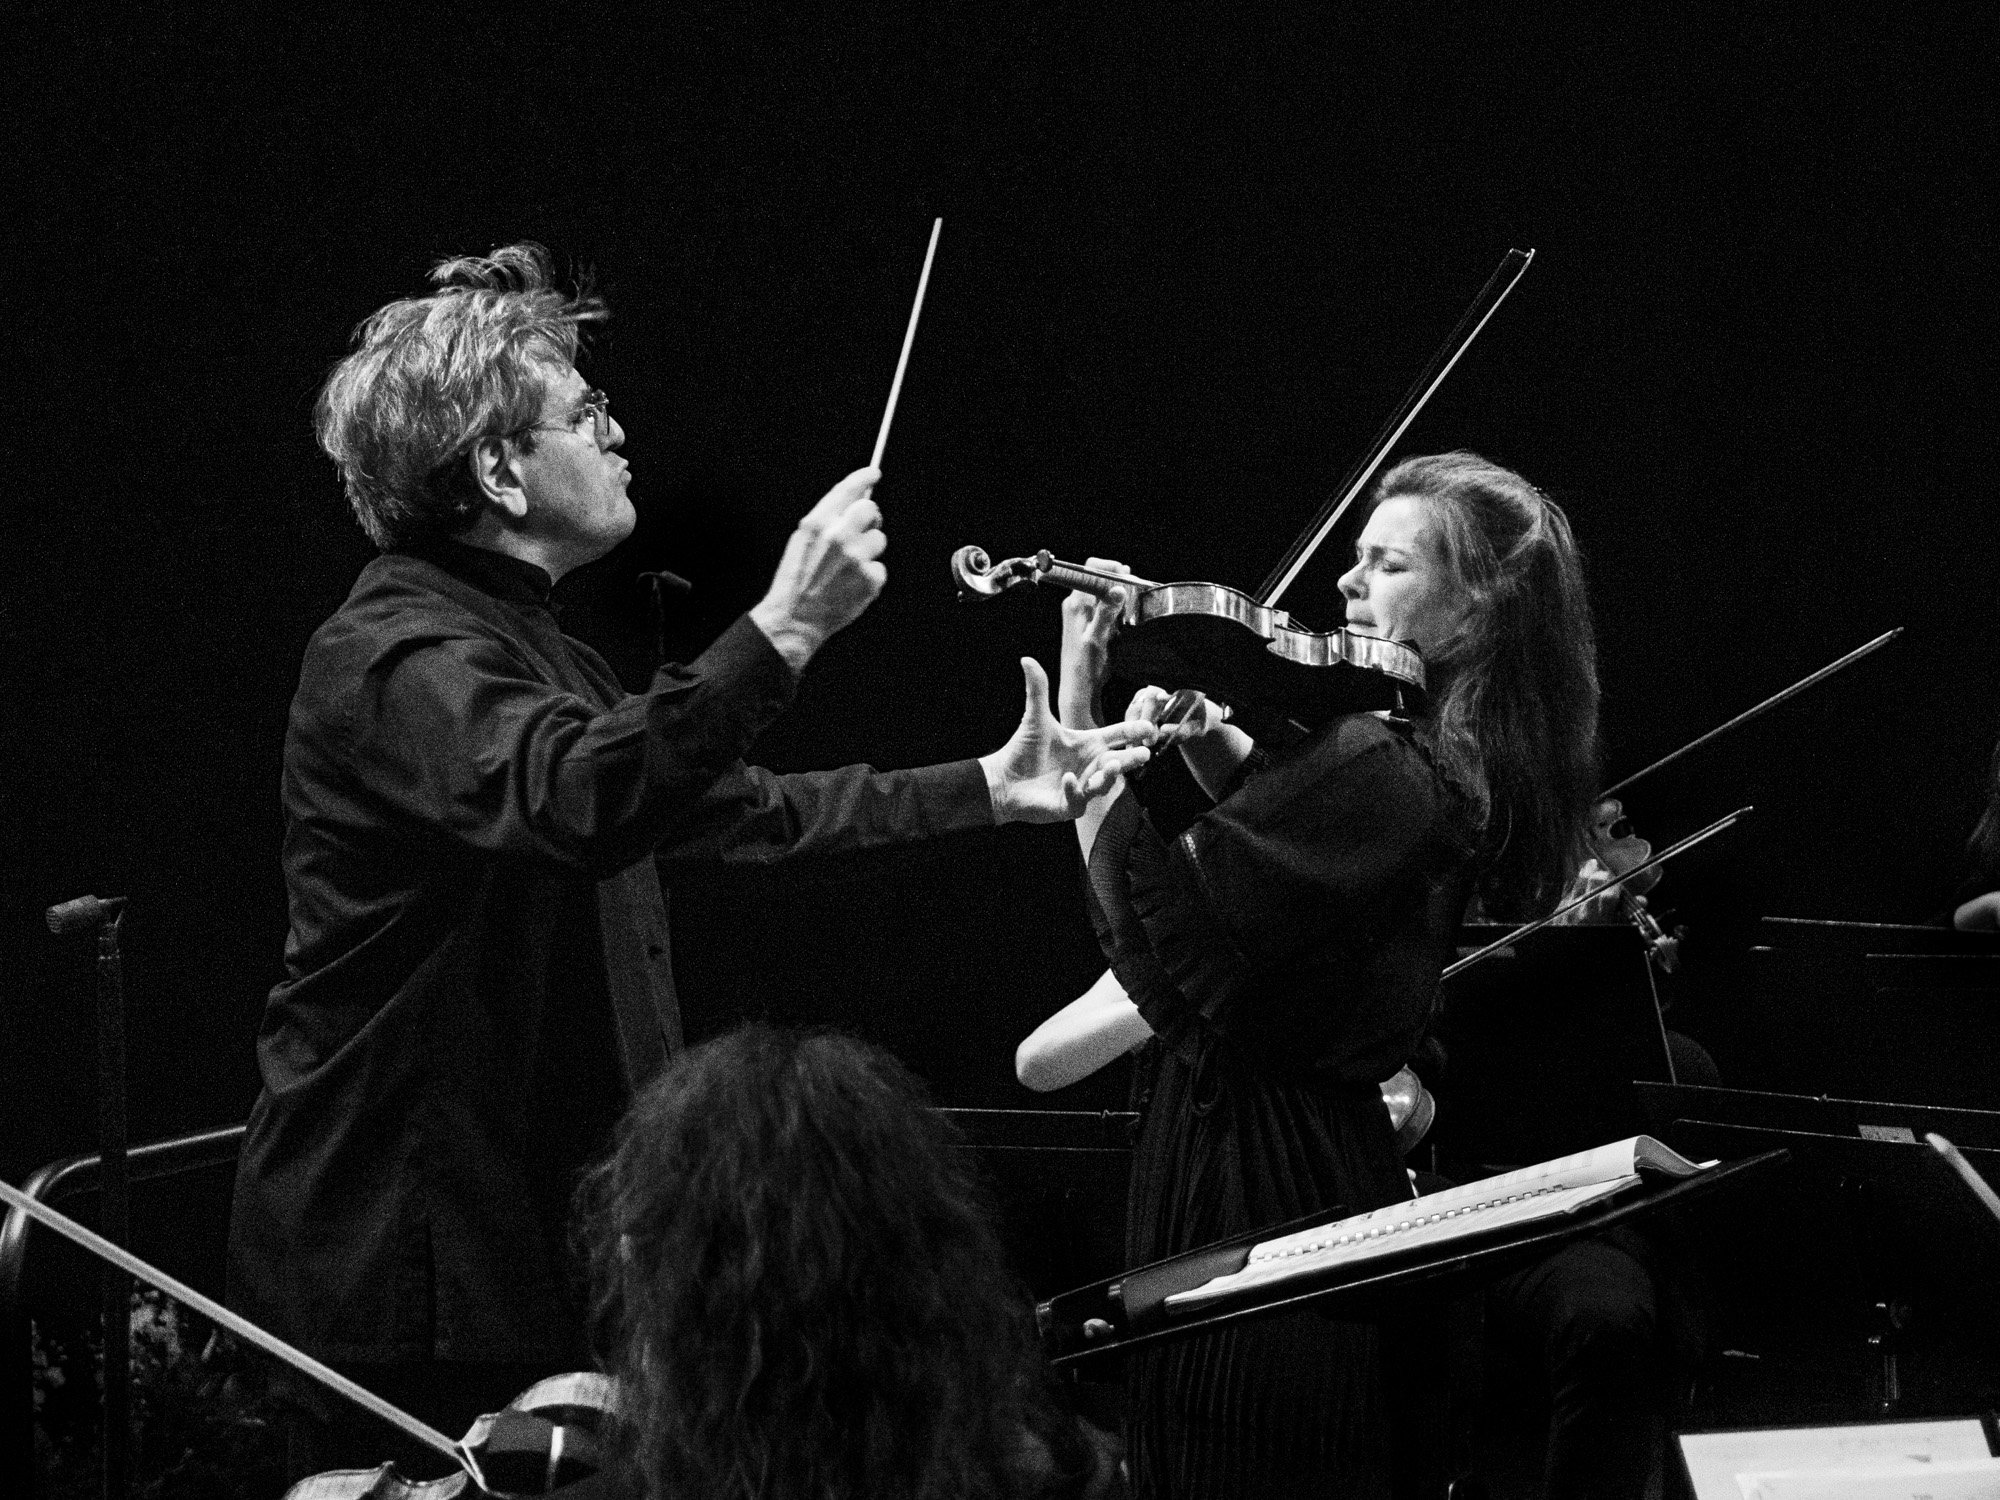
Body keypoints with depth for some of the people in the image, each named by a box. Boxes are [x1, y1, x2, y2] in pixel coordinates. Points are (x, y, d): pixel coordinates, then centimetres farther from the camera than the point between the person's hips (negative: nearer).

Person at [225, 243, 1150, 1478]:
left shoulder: (526, 646, 18)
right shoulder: (399, 656, -17)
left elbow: (731, 813, 25)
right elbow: (579, 804, -37)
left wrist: (990, 791, 24)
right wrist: (783, 630, -39)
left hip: (525, 1232, 10)